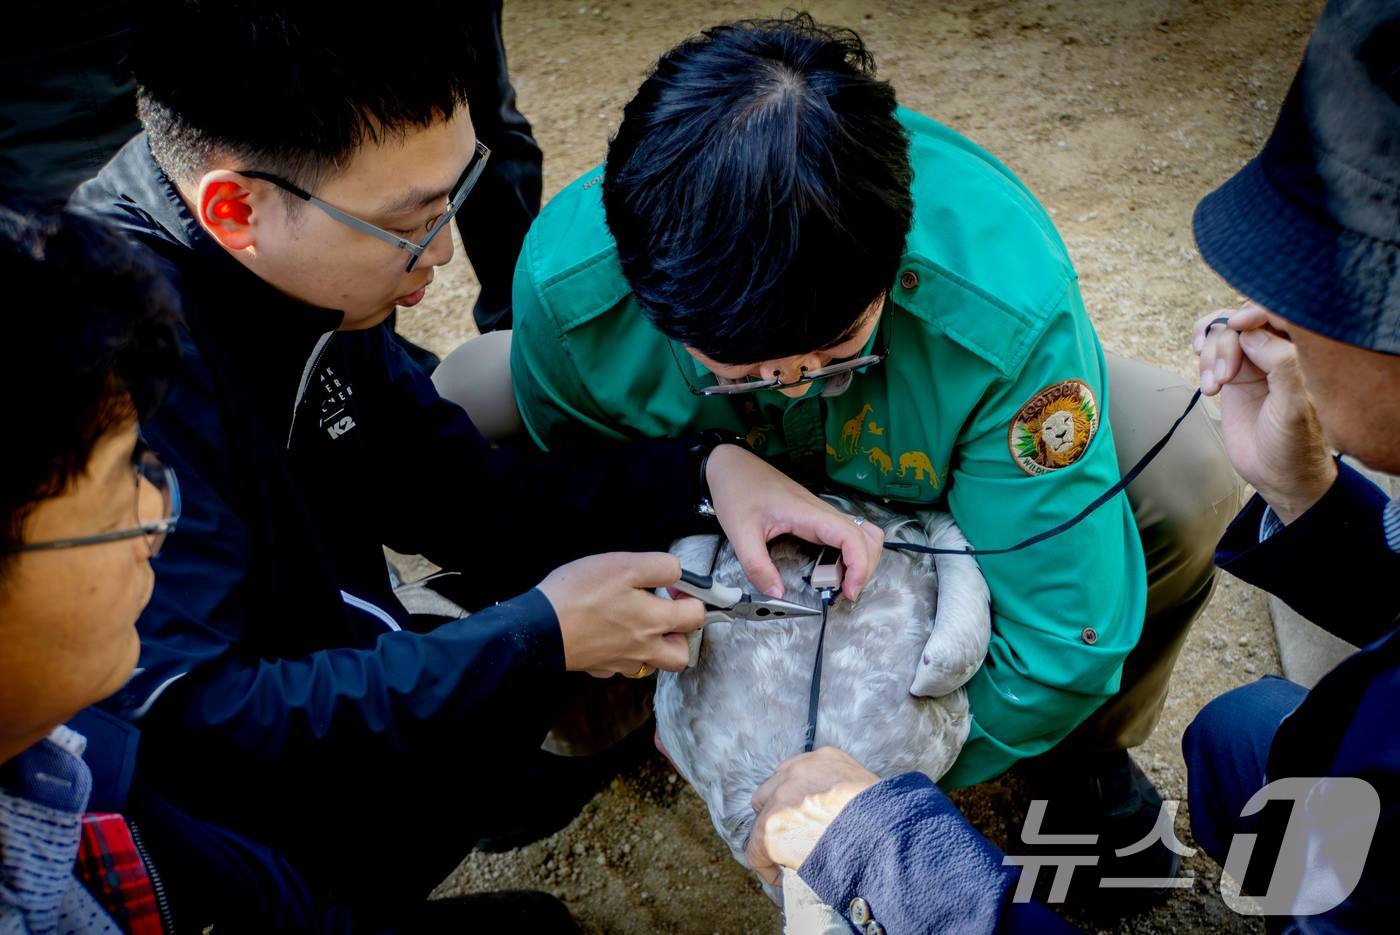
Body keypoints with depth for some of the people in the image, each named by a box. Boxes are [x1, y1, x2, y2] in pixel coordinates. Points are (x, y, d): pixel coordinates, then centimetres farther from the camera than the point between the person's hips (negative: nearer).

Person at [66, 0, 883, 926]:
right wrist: (538, 638, -29)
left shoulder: (300, 273, -6)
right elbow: (185, 728, -35)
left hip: (318, 681, 8)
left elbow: (462, 491, 2)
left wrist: (704, 469, -12)